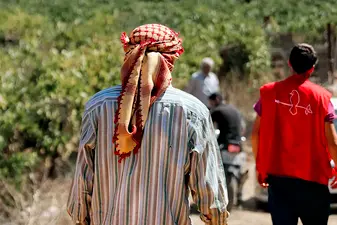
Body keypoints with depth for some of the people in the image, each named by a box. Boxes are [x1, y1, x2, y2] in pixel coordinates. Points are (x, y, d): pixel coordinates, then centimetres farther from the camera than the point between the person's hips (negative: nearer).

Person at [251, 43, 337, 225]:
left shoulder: (269, 92, 0)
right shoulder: (321, 96, -6)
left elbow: (256, 134, 2)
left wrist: (260, 166, 14)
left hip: (277, 176, 2)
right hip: (312, 177, -2)